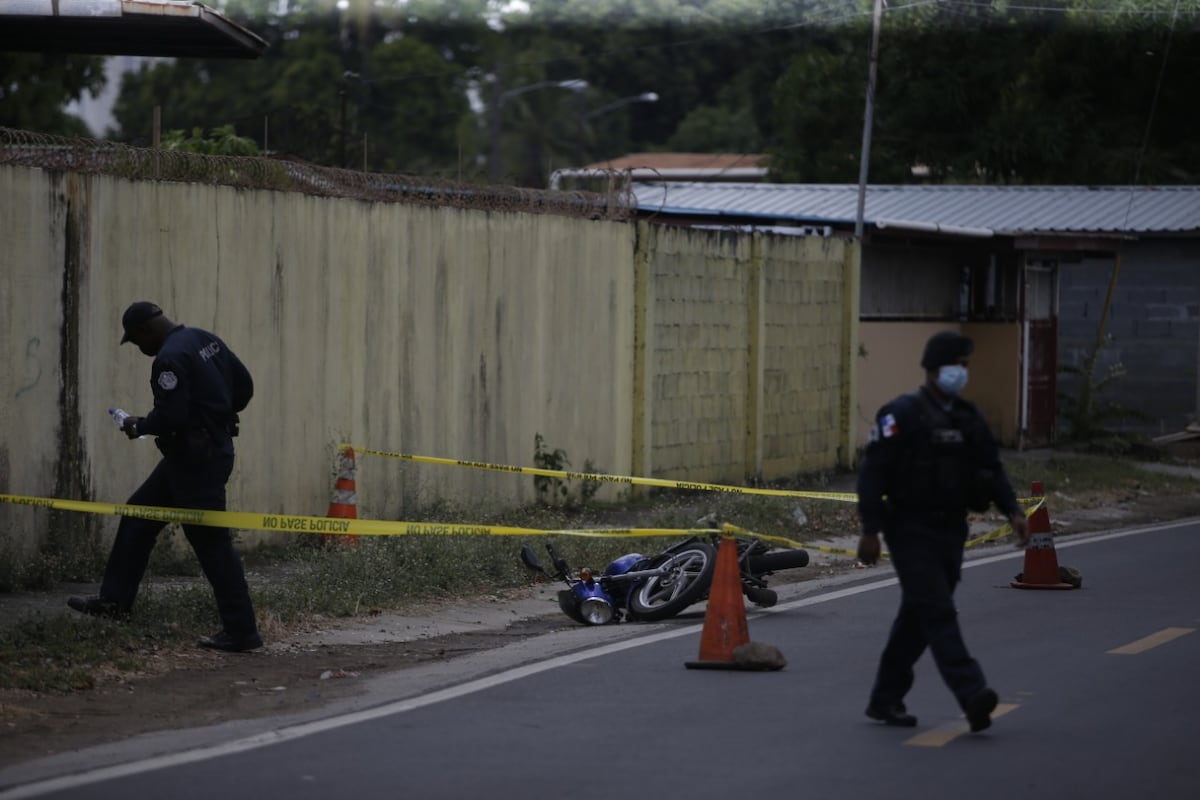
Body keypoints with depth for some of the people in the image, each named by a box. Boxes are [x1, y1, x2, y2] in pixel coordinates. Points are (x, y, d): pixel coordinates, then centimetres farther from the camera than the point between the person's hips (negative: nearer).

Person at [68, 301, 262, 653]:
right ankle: (114, 599, 24)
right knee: (139, 515, 18)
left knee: (211, 541, -5)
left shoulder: (170, 359, -20)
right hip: (212, 446, 10)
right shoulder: (207, 341, 9)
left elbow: (170, 417, -25)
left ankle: (241, 630, -3)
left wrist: (140, 426, -6)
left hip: (195, 457, -10)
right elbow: (244, 385, 13)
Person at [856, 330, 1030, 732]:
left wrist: (1013, 510, -5)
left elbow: (990, 468, 11)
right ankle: (972, 695, -26)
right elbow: (873, 473, -13)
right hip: (911, 532, -7)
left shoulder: (967, 417, 11)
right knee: (938, 613, -15)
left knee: (918, 617, 12)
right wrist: (870, 530, -18)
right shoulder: (902, 414, -10)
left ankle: (885, 699, 22)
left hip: (950, 531, 7)